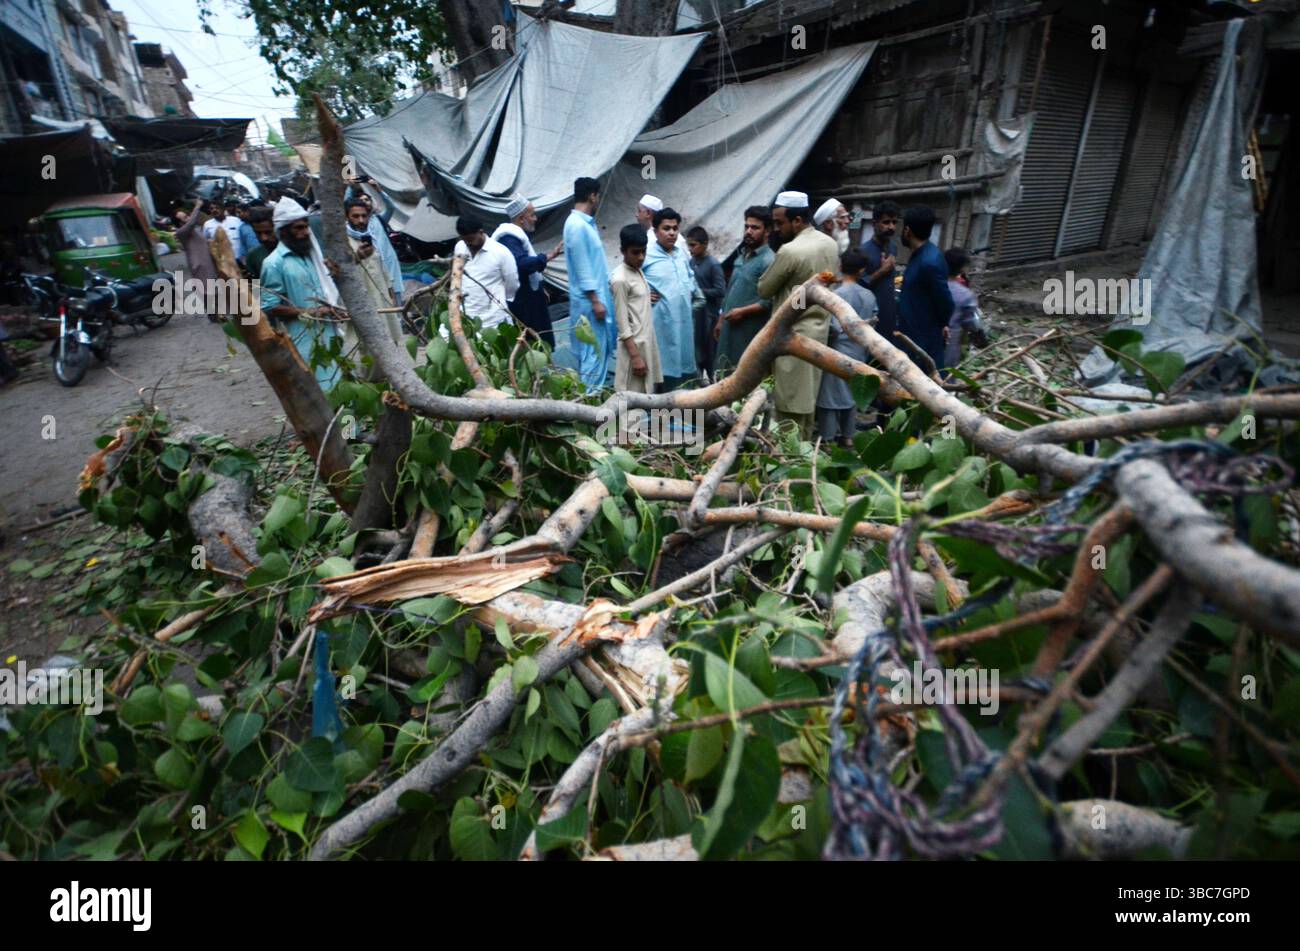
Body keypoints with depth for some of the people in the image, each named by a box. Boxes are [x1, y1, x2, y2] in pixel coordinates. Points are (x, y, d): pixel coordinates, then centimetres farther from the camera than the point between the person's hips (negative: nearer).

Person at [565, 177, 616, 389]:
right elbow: (582, 268, -19)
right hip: (589, 301, -10)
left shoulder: (586, 223, 14)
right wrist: (595, 301, -19)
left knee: (601, 350, 15)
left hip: (598, 295, 10)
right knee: (594, 353, -5)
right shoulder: (577, 225, -16)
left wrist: (602, 297, 19)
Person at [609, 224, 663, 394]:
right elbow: (622, 324, -17)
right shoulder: (620, 279, -15)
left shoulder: (639, 271, 12)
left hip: (647, 343, 9)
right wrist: (635, 356, -20)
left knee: (645, 396, 13)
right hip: (634, 345, -9)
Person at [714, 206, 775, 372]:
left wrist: (743, 312, -18)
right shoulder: (741, 255, 15)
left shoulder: (769, 260, -12)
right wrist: (721, 320, 20)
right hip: (730, 327, 8)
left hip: (751, 331, -8)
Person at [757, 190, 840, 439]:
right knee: (807, 398, 16)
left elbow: (764, 290, -10)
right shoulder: (830, 244, 7)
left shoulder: (790, 251, -20)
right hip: (819, 328, 9)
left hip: (794, 333, -9)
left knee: (789, 404, -2)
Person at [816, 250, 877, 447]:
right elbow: (872, 323, 9)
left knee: (830, 395, 2)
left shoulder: (837, 294, -16)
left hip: (837, 352, -6)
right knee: (851, 394, 16)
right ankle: (847, 436, 25)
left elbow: (834, 328, -19)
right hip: (859, 352, 6)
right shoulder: (869, 296, 2)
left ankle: (827, 439, 7)